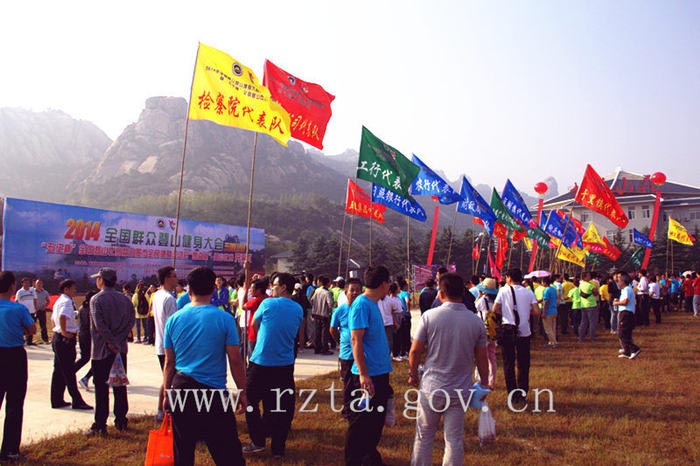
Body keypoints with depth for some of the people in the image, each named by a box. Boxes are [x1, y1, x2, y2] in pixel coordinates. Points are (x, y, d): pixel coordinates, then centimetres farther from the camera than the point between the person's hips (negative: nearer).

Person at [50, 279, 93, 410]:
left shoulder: (59, 301, 16)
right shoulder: (66, 302, -16)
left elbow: (53, 319, 26)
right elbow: (62, 317, -33)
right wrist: (64, 332, -24)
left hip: (57, 338, 10)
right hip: (66, 340, -10)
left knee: (59, 371, 14)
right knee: (69, 371, -5)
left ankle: (57, 400, 20)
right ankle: (77, 401, 1)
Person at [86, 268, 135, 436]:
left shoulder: (96, 299, -10)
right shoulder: (125, 299, 6)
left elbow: (100, 325, -18)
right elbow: (131, 321, 2)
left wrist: (111, 343, -13)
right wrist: (118, 339, 0)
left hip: (102, 350, -5)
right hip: (121, 349, 5)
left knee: (101, 389, 0)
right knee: (120, 386, 12)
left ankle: (100, 425, 2)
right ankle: (121, 421, 18)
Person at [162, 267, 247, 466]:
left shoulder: (174, 320, 1)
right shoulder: (224, 319, -8)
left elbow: (169, 362, 6)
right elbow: (235, 360, -7)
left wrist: (167, 393, 16)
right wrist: (242, 392, 3)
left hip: (181, 389, 4)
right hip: (213, 390, -3)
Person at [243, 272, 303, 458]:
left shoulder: (267, 303, -10)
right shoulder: (298, 309, 3)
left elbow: (254, 325, 6)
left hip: (261, 362, -4)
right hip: (285, 364, 4)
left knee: (251, 401, 13)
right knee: (282, 406, 9)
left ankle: (258, 441, 11)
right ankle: (278, 447, 14)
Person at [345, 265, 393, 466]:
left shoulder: (372, 304, 11)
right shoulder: (361, 305, -17)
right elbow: (356, 340, -22)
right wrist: (363, 375, -26)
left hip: (380, 373, 9)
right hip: (368, 376, -9)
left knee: (376, 421, 20)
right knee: (360, 423, 3)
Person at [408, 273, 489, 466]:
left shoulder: (430, 316, -11)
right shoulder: (476, 322, -4)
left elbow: (415, 351, -6)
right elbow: (482, 358, 3)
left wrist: (413, 374, 11)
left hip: (431, 388, -1)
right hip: (460, 391, 2)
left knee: (424, 436, 15)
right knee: (454, 440, 11)